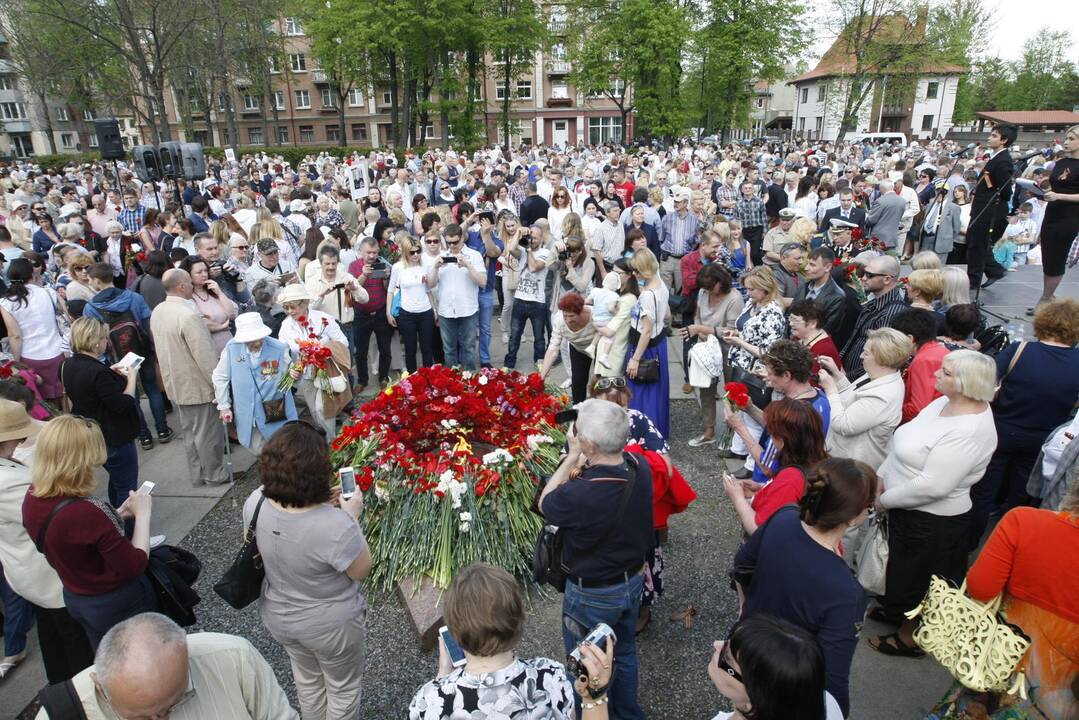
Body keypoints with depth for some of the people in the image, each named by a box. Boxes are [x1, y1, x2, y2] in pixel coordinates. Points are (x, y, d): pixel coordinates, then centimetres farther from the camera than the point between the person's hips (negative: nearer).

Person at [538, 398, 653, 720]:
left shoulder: (580, 494, -39)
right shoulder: (641, 468, -19)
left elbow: (545, 503, -15)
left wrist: (572, 458, -16)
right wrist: (584, 464, -9)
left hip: (593, 595, -6)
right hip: (633, 581, 7)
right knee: (624, 653, 31)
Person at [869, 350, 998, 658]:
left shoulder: (969, 431, -30)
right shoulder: (943, 403, -2)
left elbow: (933, 486, -31)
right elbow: (904, 444, 7)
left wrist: (885, 500, -19)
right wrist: (881, 477, -1)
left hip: (932, 521, -8)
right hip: (908, 509, 8)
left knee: (916, 577, 14)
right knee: (903, 566, 28)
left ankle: (909, 638, 37)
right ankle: (896, 611, 52)